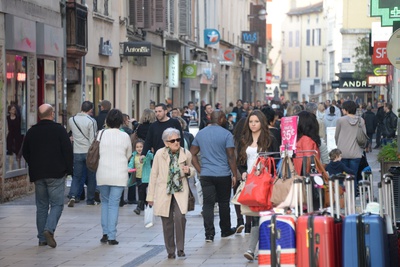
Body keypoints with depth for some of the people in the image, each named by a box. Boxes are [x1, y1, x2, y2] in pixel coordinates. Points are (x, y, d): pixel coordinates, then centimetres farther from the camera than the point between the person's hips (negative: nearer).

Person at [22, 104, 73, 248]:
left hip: (37, 175, 4)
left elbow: (25, 153, 13)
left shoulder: (31, 132, 7)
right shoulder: (59, 129, -6)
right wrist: (68, 169, 0)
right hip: (56, 174, -4)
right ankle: (49, 229, -20)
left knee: (41, 206, 11)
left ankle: (42, 238, 9)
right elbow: (68, 151, -8)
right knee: (57, 204, 1)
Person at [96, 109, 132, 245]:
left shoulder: (101, 134, -4)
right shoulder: (125, 136, -5)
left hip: (102, 174, 1)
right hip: (119, 175, -1)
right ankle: (111, 236, -1)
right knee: (114, 204, 2)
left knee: (105, 202, 17)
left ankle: (105, 233, 14)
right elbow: (128, 155, 8)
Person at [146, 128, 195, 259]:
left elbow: (192, 170, 16)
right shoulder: (160, 154, -6)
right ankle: (170, 251, 18)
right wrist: (150, 196, 4)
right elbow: (153, 175, 2)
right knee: (167, 222, 4)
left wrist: (188, 171, -10)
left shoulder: (186, 154, -3)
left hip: (180, 191, 0)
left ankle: (180, 248, -6)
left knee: (180, 217, -20)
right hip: (163, 193, 0)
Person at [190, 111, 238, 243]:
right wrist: (234, 174, -3)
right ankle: (225, 230, 25)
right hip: (223, 175, -3)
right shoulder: (226, 134, -8)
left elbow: (192, 154, 9)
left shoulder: (200, 134, 7)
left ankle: (209, 234, -6)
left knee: (208, 204, 1)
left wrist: (200, 170, 10)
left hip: (205, 175, 3)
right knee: (224, 203, 12)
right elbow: (231, 156, -10)